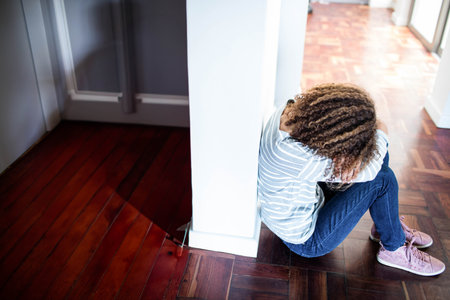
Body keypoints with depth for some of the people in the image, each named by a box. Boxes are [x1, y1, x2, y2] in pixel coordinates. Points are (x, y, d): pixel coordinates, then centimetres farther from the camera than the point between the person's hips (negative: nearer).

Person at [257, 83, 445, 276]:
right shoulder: (302, 159, -40)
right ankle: (394, 249, 12)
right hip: (305, 241, -8)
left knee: (376, 154, 2)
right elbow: (366, 171, -28)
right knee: (382, 179, -14)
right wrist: (381, 133, -12)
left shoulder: (287, 111, -15)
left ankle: (387, 225, 24)